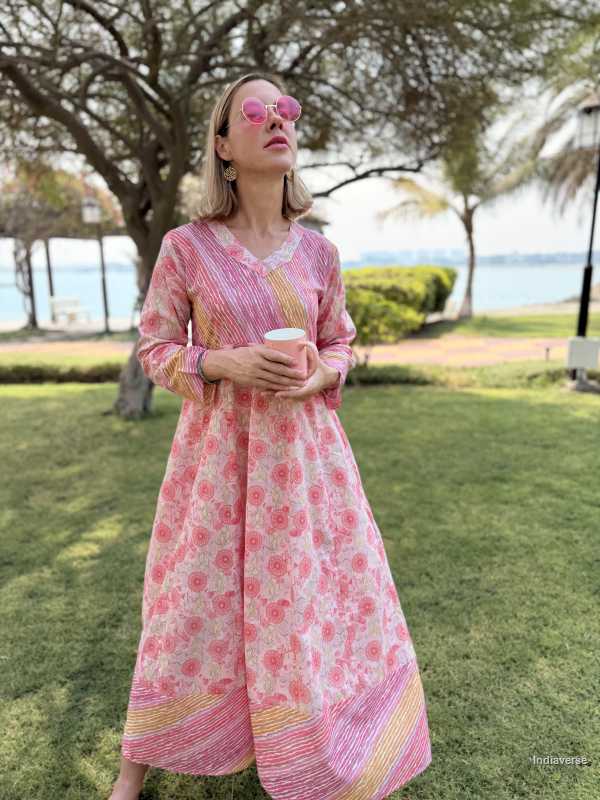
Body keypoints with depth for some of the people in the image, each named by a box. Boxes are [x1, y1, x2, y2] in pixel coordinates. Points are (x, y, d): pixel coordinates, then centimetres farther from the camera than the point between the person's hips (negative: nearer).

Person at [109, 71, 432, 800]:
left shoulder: (317, 252, 3)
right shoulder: (185, 245, -5)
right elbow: (154, 349, 0)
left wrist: (315, 377, -11)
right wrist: (228, 364, -19)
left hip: (304, 450, 3)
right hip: (219, 450, -2)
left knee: (332, 594, 9)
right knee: (195, 603, 10)